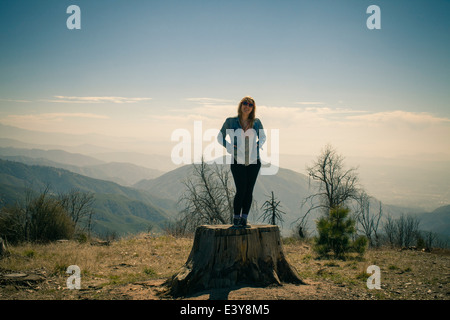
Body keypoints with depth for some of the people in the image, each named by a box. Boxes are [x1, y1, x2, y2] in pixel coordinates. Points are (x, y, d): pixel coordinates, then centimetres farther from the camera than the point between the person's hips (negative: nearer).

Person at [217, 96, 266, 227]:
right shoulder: (230, 121, 1)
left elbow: (263, 137, 23)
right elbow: (220, 137, 12)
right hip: (237, 161, -2)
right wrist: (229, 146, -4)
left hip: (254, 161, 3)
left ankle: (244, 218, 11)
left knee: (249, 191, 2)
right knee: (241, 190, -9)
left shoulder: (256, 122, 7)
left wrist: (258, 145, 4)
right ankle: (236, 218, 6)